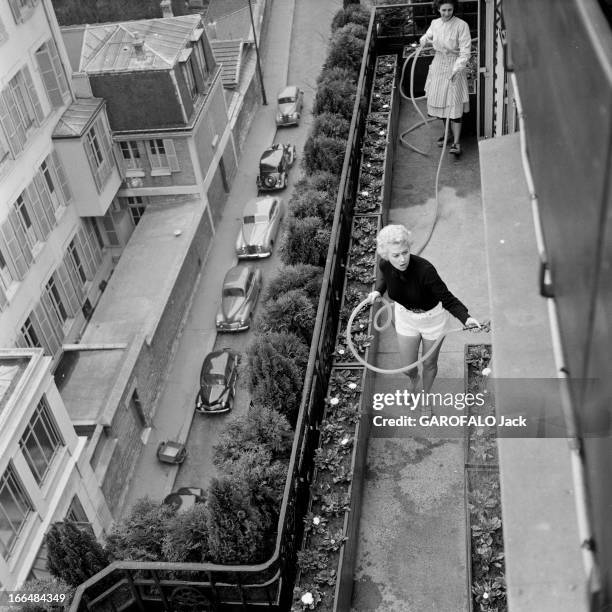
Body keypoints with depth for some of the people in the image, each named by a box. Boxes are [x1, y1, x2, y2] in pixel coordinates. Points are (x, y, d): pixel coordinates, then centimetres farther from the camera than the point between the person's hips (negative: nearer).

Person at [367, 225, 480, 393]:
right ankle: (413, 379, 57)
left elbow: (447, 299, -32)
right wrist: (378, 291, -16)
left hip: (433, 317, -3)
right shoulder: (385, 265, -23)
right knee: (408, 368, 17)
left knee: (429, 364, 19)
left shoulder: (424, 269, -38)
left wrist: (466, 318, -49)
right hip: (405, 317, 3)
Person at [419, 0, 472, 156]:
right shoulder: (435, 23, 2)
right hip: (438, 65, 6)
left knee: (454, 104, -9)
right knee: (439, 101, 13)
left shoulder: (461, 25, -15)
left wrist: (456, 69, -27)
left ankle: (456, 143, -9)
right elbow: (427, 36, 25)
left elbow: (465, 51, -17)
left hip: (454, 67, -6)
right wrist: (424, 40, 3)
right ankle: (447, 132, 32)